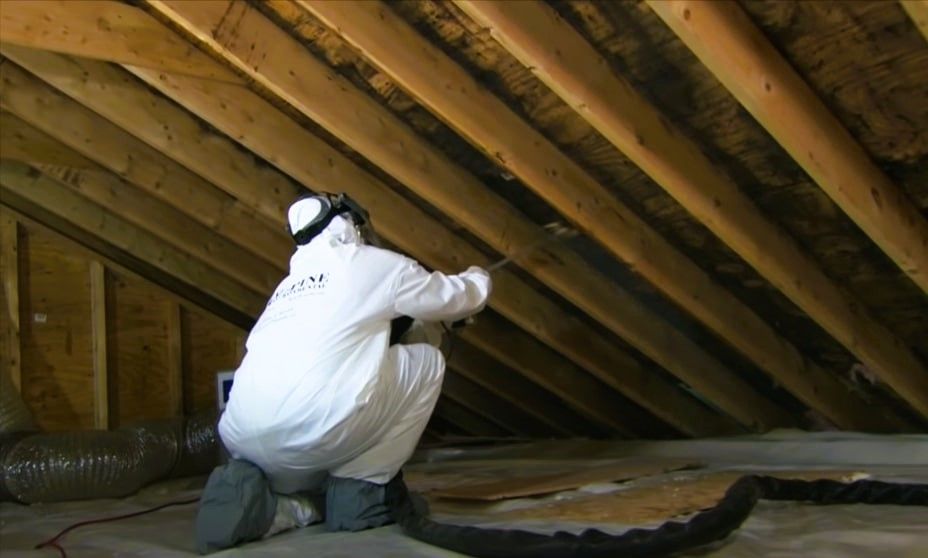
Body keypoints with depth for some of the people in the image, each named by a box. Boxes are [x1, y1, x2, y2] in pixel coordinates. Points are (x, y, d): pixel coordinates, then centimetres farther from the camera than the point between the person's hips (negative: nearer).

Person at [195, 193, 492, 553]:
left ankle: (254, 502, 9)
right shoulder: (378, 264, 12)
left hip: (242, 441, 8)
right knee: (426, 359, 14)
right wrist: (477, 279, 50)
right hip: (312, 432, -8)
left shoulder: (289, 284, 28)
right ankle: (360, 490, 10)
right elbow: (459, 297, 25)